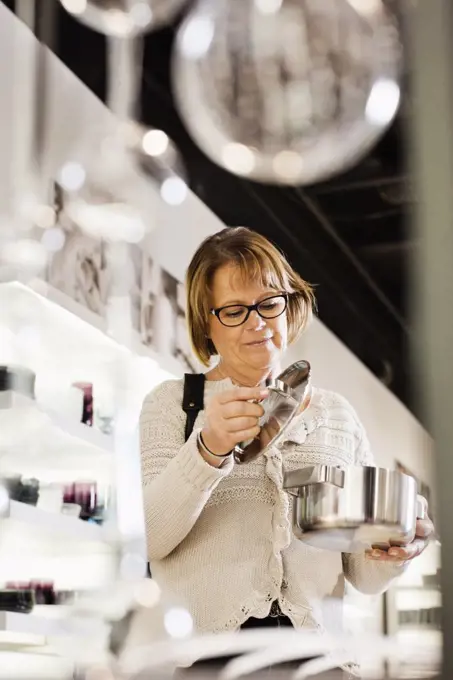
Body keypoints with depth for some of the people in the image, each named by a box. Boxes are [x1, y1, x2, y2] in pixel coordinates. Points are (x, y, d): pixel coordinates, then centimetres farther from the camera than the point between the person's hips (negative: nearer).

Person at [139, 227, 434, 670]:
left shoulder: (336, 413, 15)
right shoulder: (170, 402, 10)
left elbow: (363, 575, 16)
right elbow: (146, 540, -5)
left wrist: (390, 553, -5)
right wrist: (207, 451, -18)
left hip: (316, 642, 3)